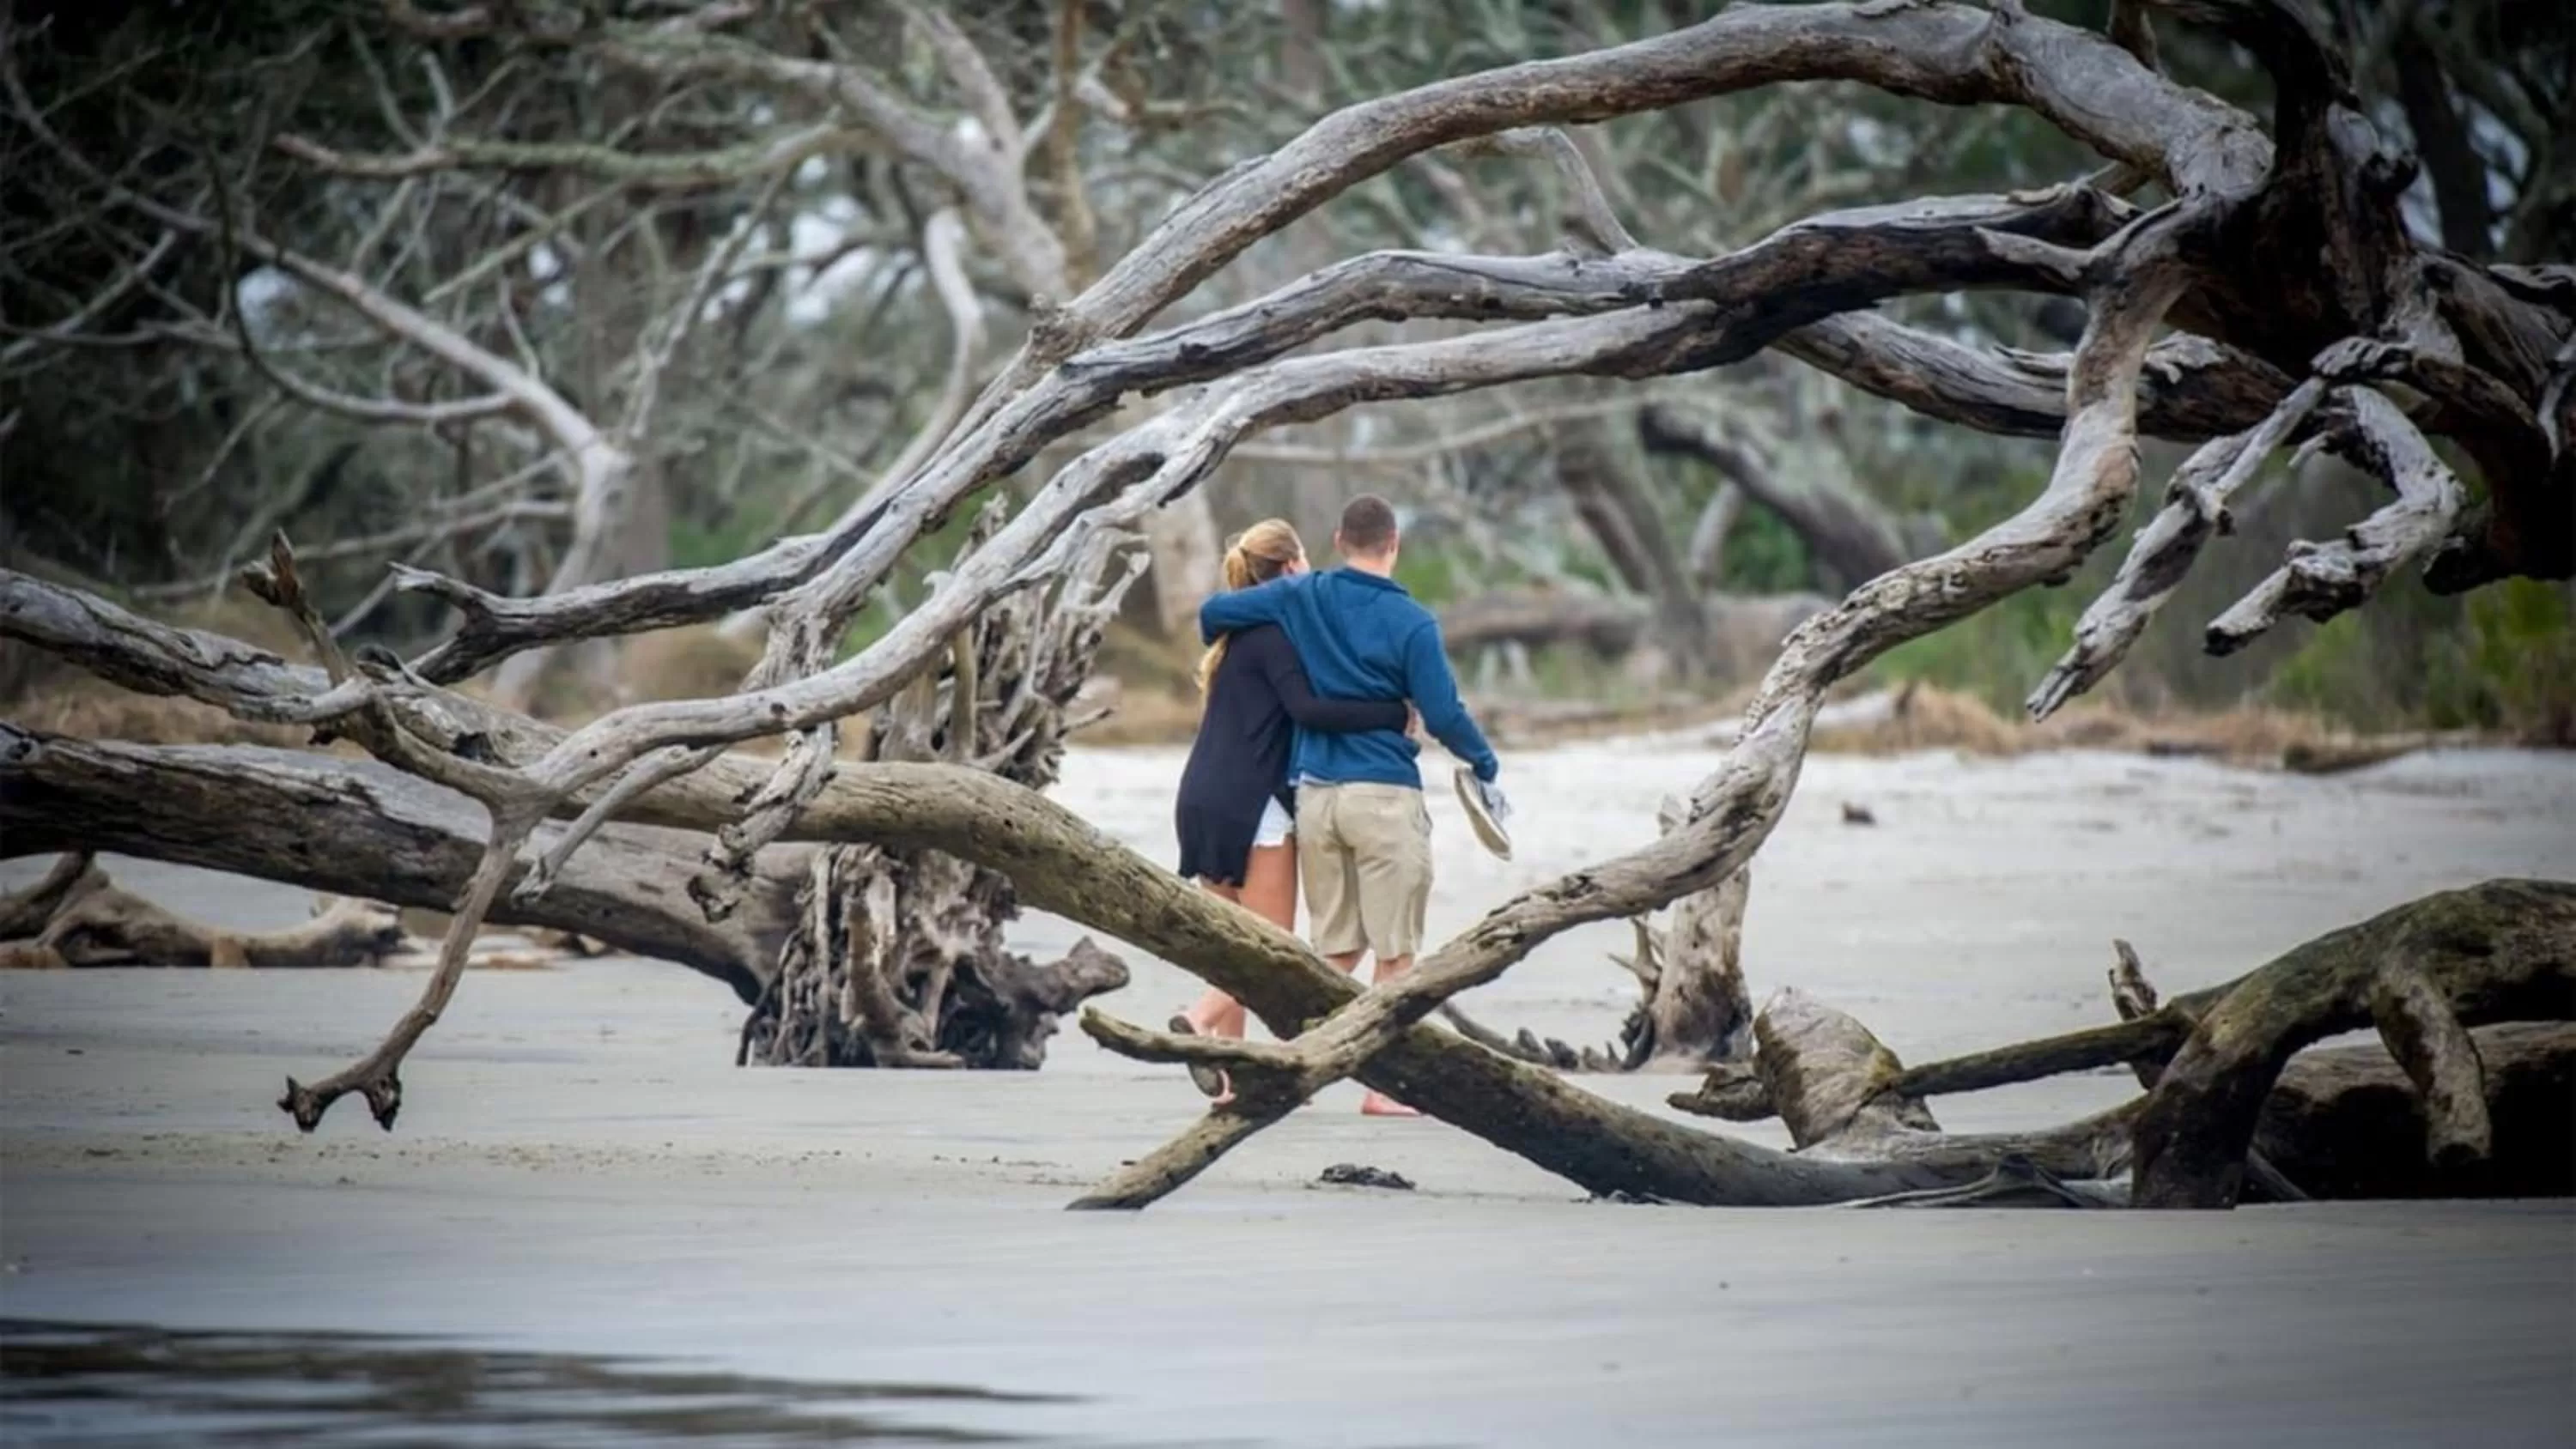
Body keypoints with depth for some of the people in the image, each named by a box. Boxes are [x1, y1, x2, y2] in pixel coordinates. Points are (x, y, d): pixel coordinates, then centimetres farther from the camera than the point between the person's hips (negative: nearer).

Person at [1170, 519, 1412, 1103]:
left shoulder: (1240, 632, 19)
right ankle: (1202, 1019, -27)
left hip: (1204, 799, 9)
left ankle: (1230, 1074, 5)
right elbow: (1307, 708, -23)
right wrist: (1395, 714, -21)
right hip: (1251, 802, -9)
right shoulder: (1274, 633, -10)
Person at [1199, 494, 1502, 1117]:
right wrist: (1487, 769, 8)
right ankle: (1383, 1084, 1)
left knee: (1337, 949, 14)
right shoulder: (1411, 623, -7)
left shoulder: (1300, 598, 4)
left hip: (1314, 793, 5)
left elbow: (1213, 611, 8)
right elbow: (1443, 715, -8)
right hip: (1385, 795, -4)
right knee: (1395, 954, 3)